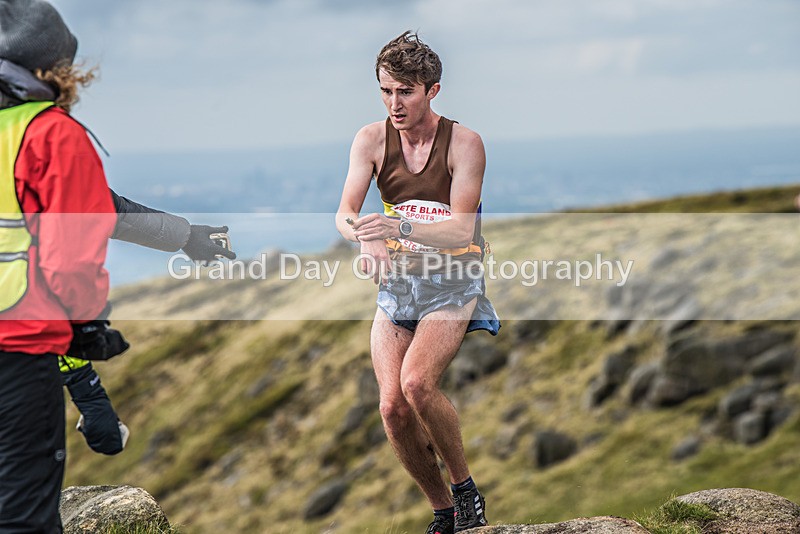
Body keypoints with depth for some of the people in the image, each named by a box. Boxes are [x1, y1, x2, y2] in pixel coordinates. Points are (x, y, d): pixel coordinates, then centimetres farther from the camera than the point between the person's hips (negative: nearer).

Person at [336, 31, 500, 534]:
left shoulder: (464, 142, -12)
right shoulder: (372, 139, -2)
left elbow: (462, 231, -19)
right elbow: (345, 214, -8)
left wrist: (402, 228, -37)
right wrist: (366, 240, -31)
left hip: (452, 281, -4)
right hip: (396, 282, 4)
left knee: (417, 383, -26)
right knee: (393, 406, -10)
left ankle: (467, 489, -5)